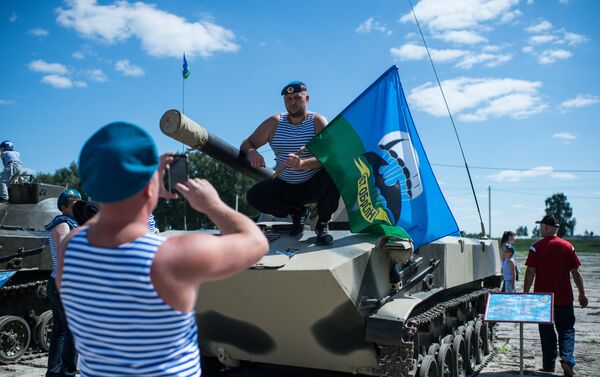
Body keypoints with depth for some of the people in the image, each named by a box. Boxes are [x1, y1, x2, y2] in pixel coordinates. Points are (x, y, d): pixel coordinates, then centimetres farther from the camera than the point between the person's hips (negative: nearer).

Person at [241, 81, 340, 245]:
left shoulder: (317, 121, -10)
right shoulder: (274, 122, 0)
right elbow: (247, 144, 3)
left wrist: (302, 163, -43)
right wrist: (251, 152, -24)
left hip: (315, 186, -3)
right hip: (285, 187, 3)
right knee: (253, 196, -19)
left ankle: (323, 224, -13)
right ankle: (296, 212, 4)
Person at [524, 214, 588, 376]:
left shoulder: (536, 247, -6)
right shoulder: (567, 246, -2)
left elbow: (530, 272, -9)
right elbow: (575, 272, -1)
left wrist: (525, 293, -2)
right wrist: (582, 294, 6)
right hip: (564, 298, 1)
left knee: (546, 332, 10)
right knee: (566, 329, 10)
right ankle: (567, 359, -9)